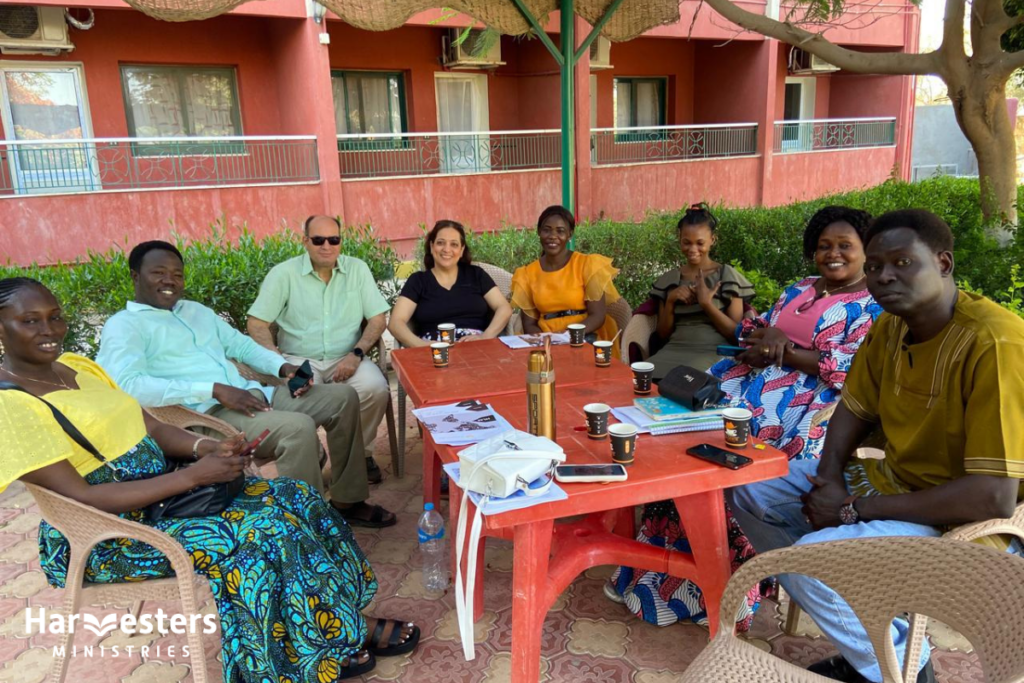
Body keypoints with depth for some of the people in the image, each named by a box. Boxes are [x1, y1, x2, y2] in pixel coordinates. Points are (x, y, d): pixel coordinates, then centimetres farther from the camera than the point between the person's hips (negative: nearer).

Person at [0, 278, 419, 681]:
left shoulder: (79, 366, 8)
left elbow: (153, 429, 9)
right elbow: (82, 500, -22)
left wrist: (207, 448, -12)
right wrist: (193, 475, -24)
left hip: (161, 492, 8)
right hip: (105, 540, -7)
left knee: (292, 501, -7)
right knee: (260, 538, -22)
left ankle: (347, 622, 6)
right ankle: (333, 643, 1)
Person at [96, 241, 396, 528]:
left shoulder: (197, 310, 23)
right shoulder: (123, 325, -2)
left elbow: (241, 344, 24)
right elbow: (127, 385, -19)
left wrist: (283, 367, 2)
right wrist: (214, 390, -23)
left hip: (250, 393, 9)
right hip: (208, 414, -9)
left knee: (343, 397, 2)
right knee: (298, 427, -32)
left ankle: (347, 501, 9)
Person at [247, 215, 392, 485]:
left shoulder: (357, 269, 3)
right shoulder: (283, 274, -2)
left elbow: (378, 319, 3)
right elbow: (256, 324, -3)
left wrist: (356, 353, -13)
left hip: (346, 358, 1)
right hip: (300, 359, -1)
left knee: (377, 389, -26)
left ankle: (362, 453, 0)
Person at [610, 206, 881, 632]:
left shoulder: (874, 307, 1)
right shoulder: (798, 291, 23)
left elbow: (852, 370, -11)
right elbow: (755, 333, 18)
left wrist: (783, 349, -13)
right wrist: (761, 338, -6)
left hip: (810, 402, -7)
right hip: (757, 381, 7)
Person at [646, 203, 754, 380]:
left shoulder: (728, 276, 4)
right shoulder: (669, 279, 13)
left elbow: (736, 334, 1)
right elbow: (663, 335, 12)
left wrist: (707, 303, -11)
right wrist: (670, 301, -3)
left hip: (715, 352, -2)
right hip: (674, 351, 3)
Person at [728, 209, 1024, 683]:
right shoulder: (889, 327, -2)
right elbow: (855, 410, 11)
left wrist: (856, 509, -22)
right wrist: (829, 482, -8)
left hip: (966, 520, -8)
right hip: (895, 480, 9)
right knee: (750, 493, 4)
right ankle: (860, 636, 9)